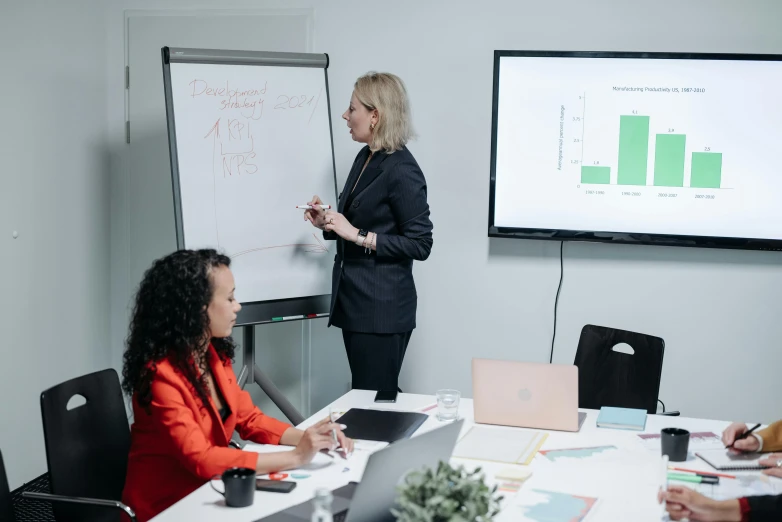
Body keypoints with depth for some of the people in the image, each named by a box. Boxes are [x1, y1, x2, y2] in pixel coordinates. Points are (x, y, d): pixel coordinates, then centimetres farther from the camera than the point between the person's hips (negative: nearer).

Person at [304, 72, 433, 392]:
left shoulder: (402, 170, -16)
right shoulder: (365, 158, 10)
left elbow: (420, 245, -18)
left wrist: (357, 234, -21)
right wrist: (326, 223, 5)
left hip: (382, 310, -9)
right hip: (354, 303, 9)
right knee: (363, 394, 16)